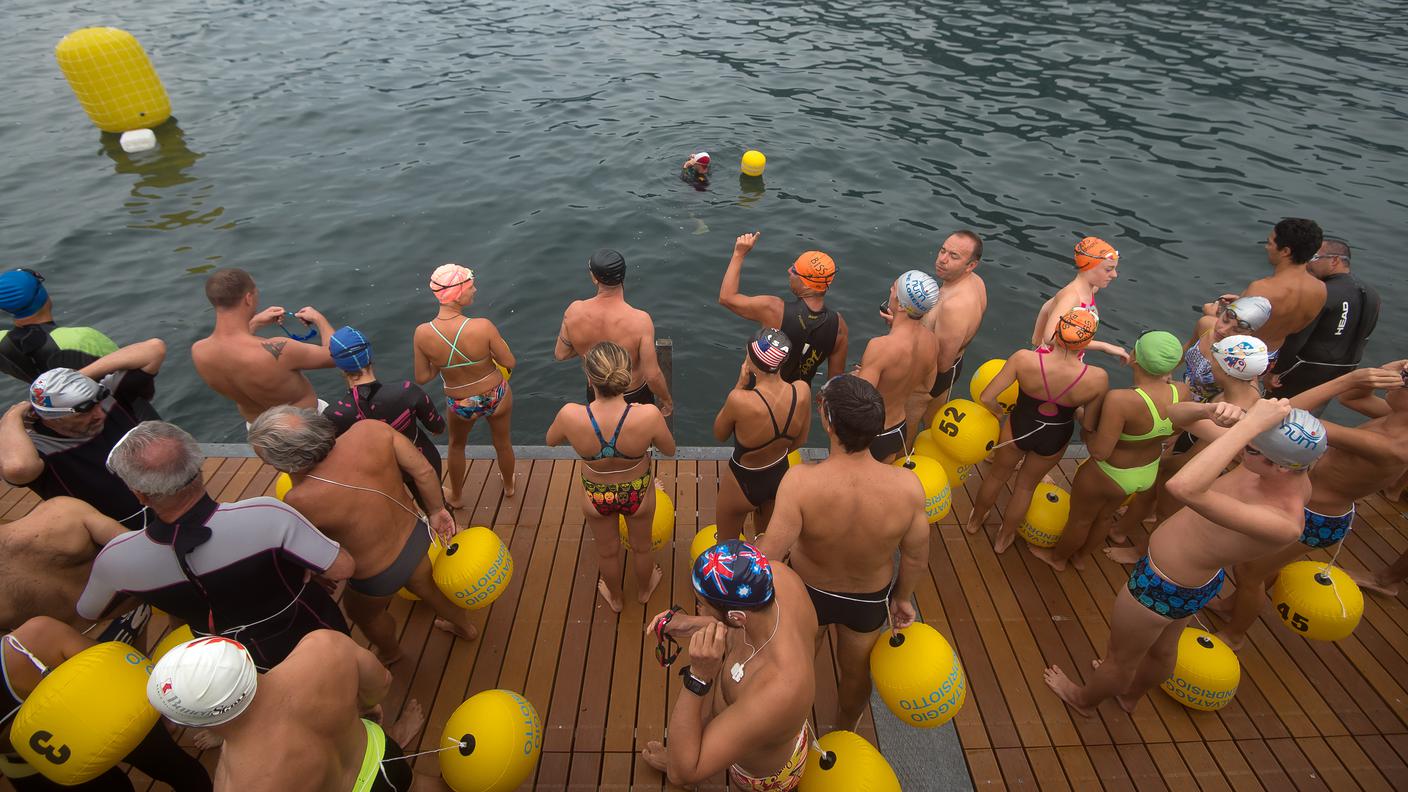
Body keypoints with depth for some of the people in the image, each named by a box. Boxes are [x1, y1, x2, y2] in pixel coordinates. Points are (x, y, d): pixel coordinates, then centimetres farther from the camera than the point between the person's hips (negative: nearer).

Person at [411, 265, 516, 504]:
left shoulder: (422, 334, -24)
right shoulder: (482, 326, -33)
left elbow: (422, 377, -11)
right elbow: (510, 363, -19)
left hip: (459, 404, 1)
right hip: (496, 397, -1)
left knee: (456, 446, 33)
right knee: (503, 443, 30)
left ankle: (456, 496, 55)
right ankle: (508, 486, 57)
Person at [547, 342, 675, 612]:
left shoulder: (570, 416, -35)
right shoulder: (648, 415, -37)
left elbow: (551, 440, -9)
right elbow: (670, 450, -15)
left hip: (595, 496, 1)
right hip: (638, 494, 0)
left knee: (607, 551, 32)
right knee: (641, 546, 33)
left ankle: (615, 598, 61)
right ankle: (643, 591, 63)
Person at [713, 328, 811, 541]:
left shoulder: (740, 400, -38)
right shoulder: (802, 391, -24)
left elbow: (719, 435, -14)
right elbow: (799, 441, -4)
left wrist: (740, 384, -18)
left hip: (744, 483, -4)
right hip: (781, 475, 4)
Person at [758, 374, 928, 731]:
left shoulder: (801, 482, -40)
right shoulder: (907, 485, -30)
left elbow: (767, 556, -35)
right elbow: (917, 560, -14)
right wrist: (902, 598, 6)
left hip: (808, 592, -1)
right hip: (870, 599, 2)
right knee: (856, 671, 32)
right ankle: (844, 730, 63)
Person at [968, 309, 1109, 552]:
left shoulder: (1024, 359, -34)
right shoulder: (1098, 379, -30)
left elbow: (986, 398, -26)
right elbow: (1089, 426, -15)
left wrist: (999, 411, -4)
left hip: (1018, 428, 0)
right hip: (1054, 440, 1)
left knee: (997, 475, 29)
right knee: (1026, 487, 28)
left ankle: (975, 520, 55)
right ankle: (1004, 538, 50)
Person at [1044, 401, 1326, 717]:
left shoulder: (1282, 523, -41)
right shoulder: (1290, 472, -18)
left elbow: (1184, 487, -58)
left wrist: (1249, 423, -51)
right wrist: (1235, 422, -26)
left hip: (1164, 589, -8)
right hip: (1197, 577, 8)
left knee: (1121, 658, 24)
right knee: (1163, 650, 36)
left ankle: (1084, 700, 54)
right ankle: (1130, 695, 65)